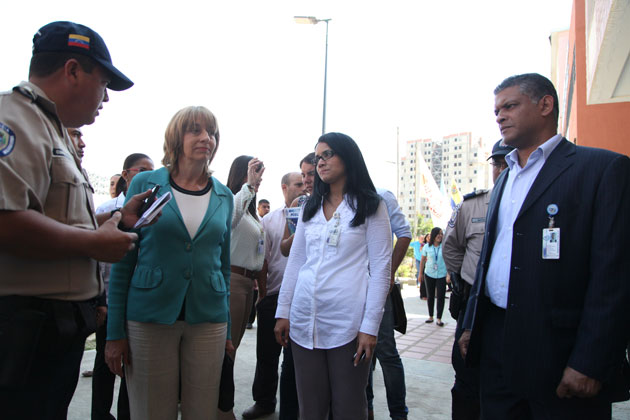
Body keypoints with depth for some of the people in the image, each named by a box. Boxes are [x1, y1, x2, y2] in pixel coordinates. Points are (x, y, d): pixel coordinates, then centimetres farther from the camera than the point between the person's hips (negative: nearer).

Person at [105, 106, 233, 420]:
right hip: (149, 318, -2)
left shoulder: (224, 196, 7)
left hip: (208, 321, 3)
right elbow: (123, 260, 0)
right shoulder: (145, 183, -1)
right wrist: (115, 332, -3)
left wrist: (227, 329, 10)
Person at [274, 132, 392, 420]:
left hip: (347, 323, -4)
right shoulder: (310, 208, 14)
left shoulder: (370, 207, 0)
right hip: (305, 321, 4)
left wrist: (370, 327, -10)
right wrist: (283, 312, 9)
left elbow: (381, 269, -4)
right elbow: (295, 262, 15)